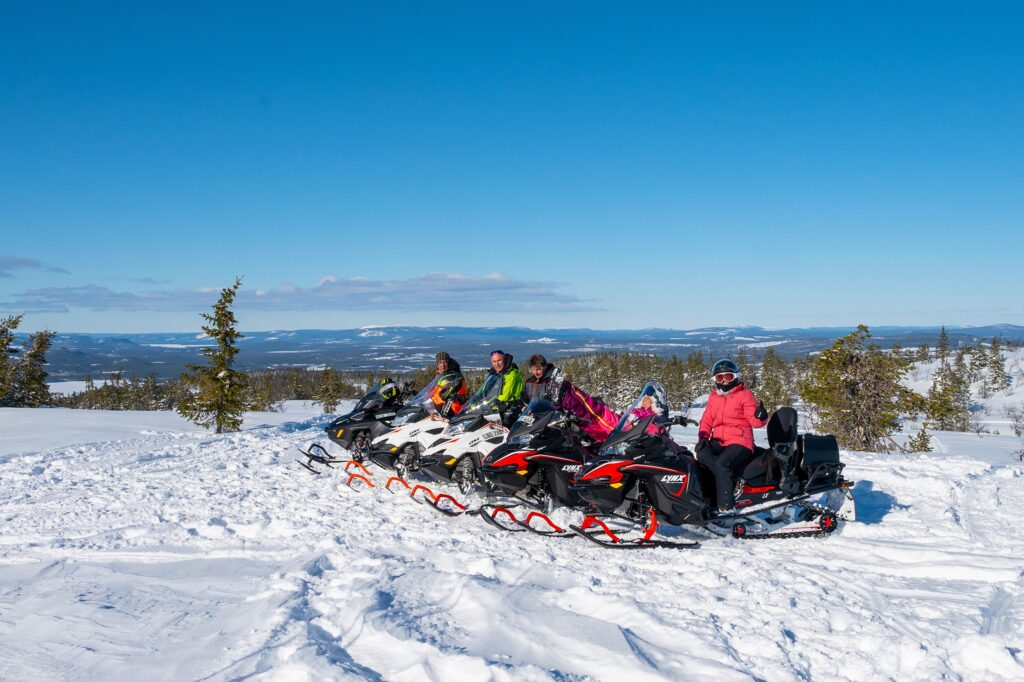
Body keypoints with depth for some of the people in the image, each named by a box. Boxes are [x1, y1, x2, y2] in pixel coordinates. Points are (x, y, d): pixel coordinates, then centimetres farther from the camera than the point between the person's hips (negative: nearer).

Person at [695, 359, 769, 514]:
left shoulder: (744, 394, 1)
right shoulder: (714, 397, 17)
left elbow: (755, 422, -4)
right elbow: (707, 420, 17)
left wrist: (760, 416, -27)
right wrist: (702, 436, -1)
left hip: (740, 442, -6)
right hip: (718, 441, 6)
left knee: (722, 464, -31)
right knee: (702, 454, -26)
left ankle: (726, 507, -30)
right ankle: (729, 478, -29)